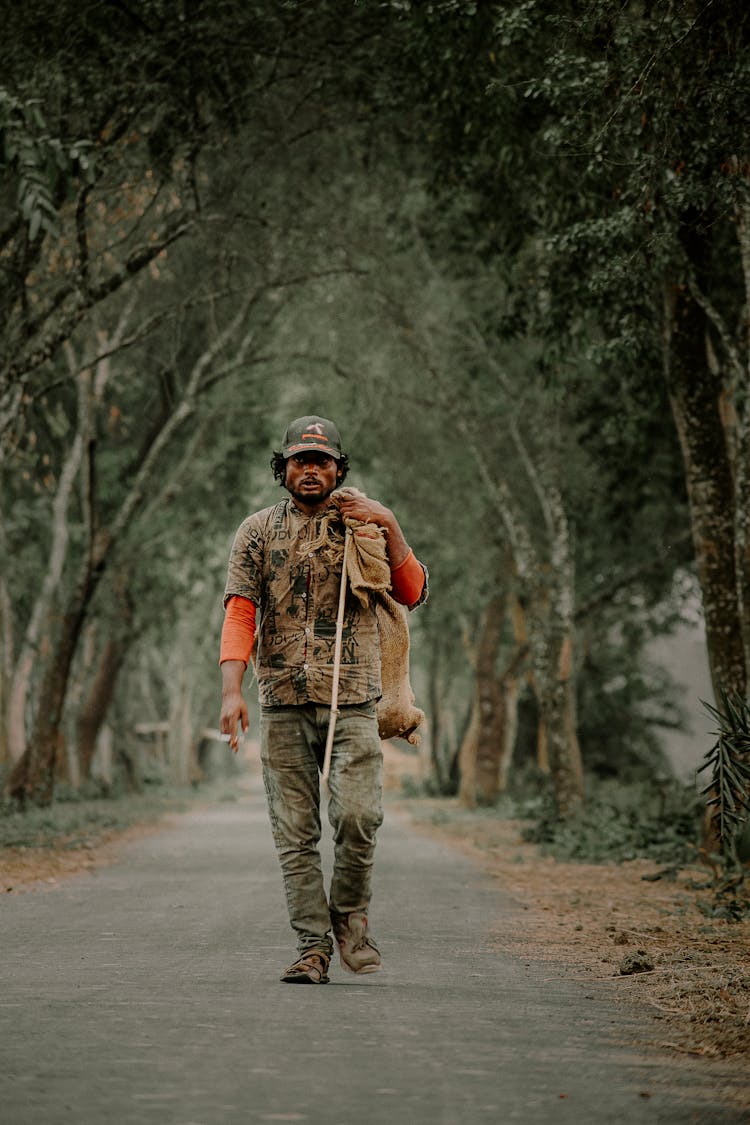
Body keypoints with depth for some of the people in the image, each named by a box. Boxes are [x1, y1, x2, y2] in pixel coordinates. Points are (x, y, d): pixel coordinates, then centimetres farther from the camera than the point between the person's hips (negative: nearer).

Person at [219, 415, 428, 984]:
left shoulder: (364, 525, 11)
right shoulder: (258, 531, 10)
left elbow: (413, 593, 2)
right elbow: (240, 613, 1)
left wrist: (389, 525, -7)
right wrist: (232, 690, -12)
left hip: (352, 698, -1)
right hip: (283, 701, 1)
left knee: (358, 817, -15)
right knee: (295, 831, -1)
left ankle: (350, 913, 11)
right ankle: (313, 947, 6)